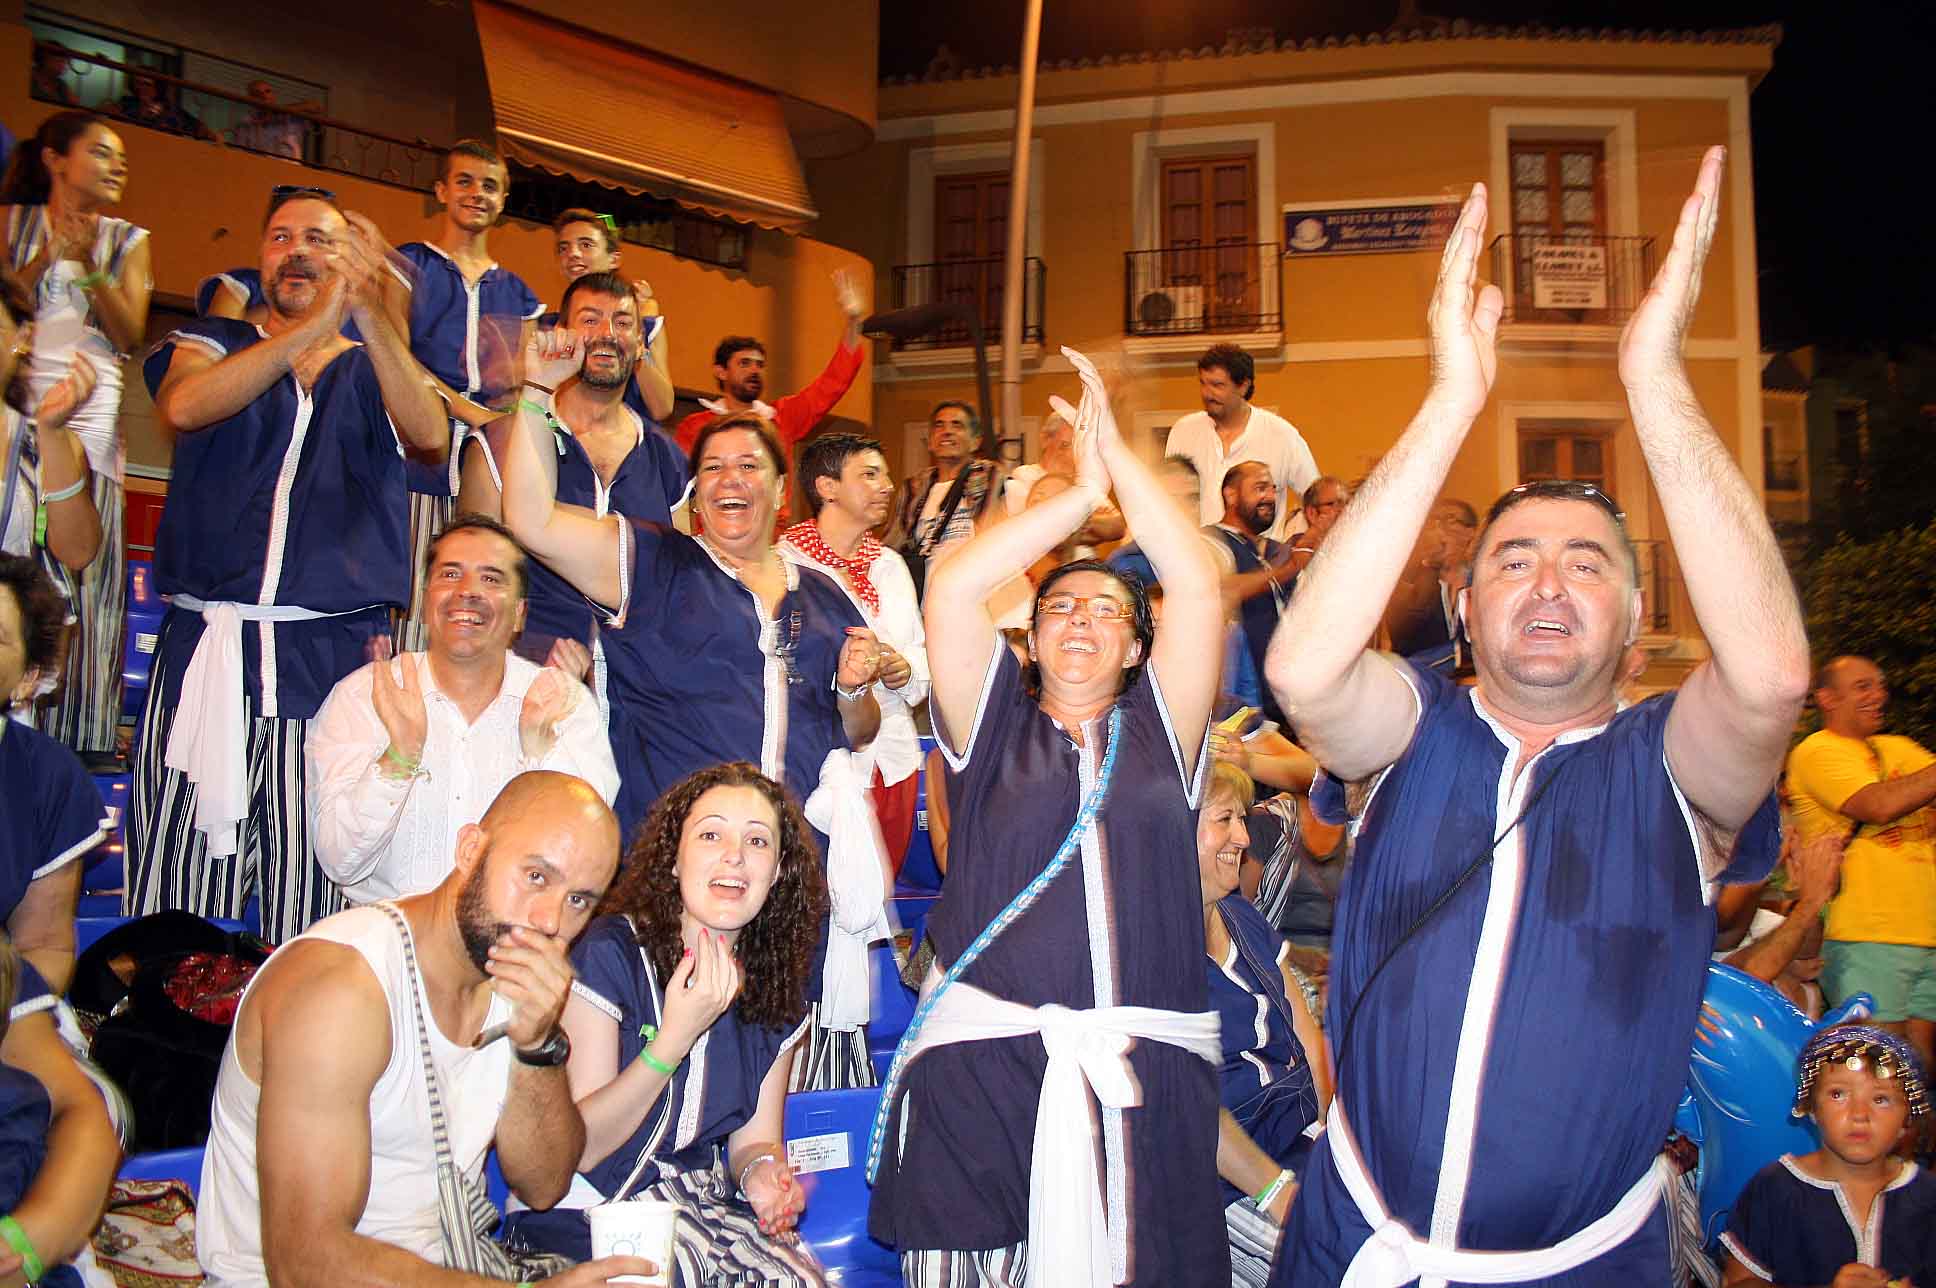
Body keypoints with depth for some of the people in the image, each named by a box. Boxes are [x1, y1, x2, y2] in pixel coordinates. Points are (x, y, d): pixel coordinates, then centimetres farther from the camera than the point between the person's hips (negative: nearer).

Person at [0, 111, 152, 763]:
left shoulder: (127, 240, 17)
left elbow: (130, 335, 6)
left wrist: (88, 264, -5)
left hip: (87, 413, 0)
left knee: (81, 578, -7)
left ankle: (73, 742, -6)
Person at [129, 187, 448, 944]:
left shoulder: (374, 372, 15)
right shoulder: (212, 345, 15)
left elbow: (430, 435, -8)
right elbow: (185, 405, -9)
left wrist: (368, 313, -20)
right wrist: (315, 324, -13)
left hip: (334, 659, 0)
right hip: (204, 647, 0)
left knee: (311, 906, -1)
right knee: (177, 882, -1)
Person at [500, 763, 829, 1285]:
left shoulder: (777, 988, 4)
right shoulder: (606, 954, -13)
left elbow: (755, 1137, 11)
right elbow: (575, 1148, -14)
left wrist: (762, 1172, -14)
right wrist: (677, 1035, -25)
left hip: (700, 1203, 4)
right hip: (586, 1216, -4)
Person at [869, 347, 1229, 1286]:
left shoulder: (1158, 731, 15)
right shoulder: (994, 725, 13)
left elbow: (1199, 591, 5)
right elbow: (953, 591, 1)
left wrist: (1118, 456, 6)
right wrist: (1082, 493, 7)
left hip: (1148, 1065, 1)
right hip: (982, 1056, -1)